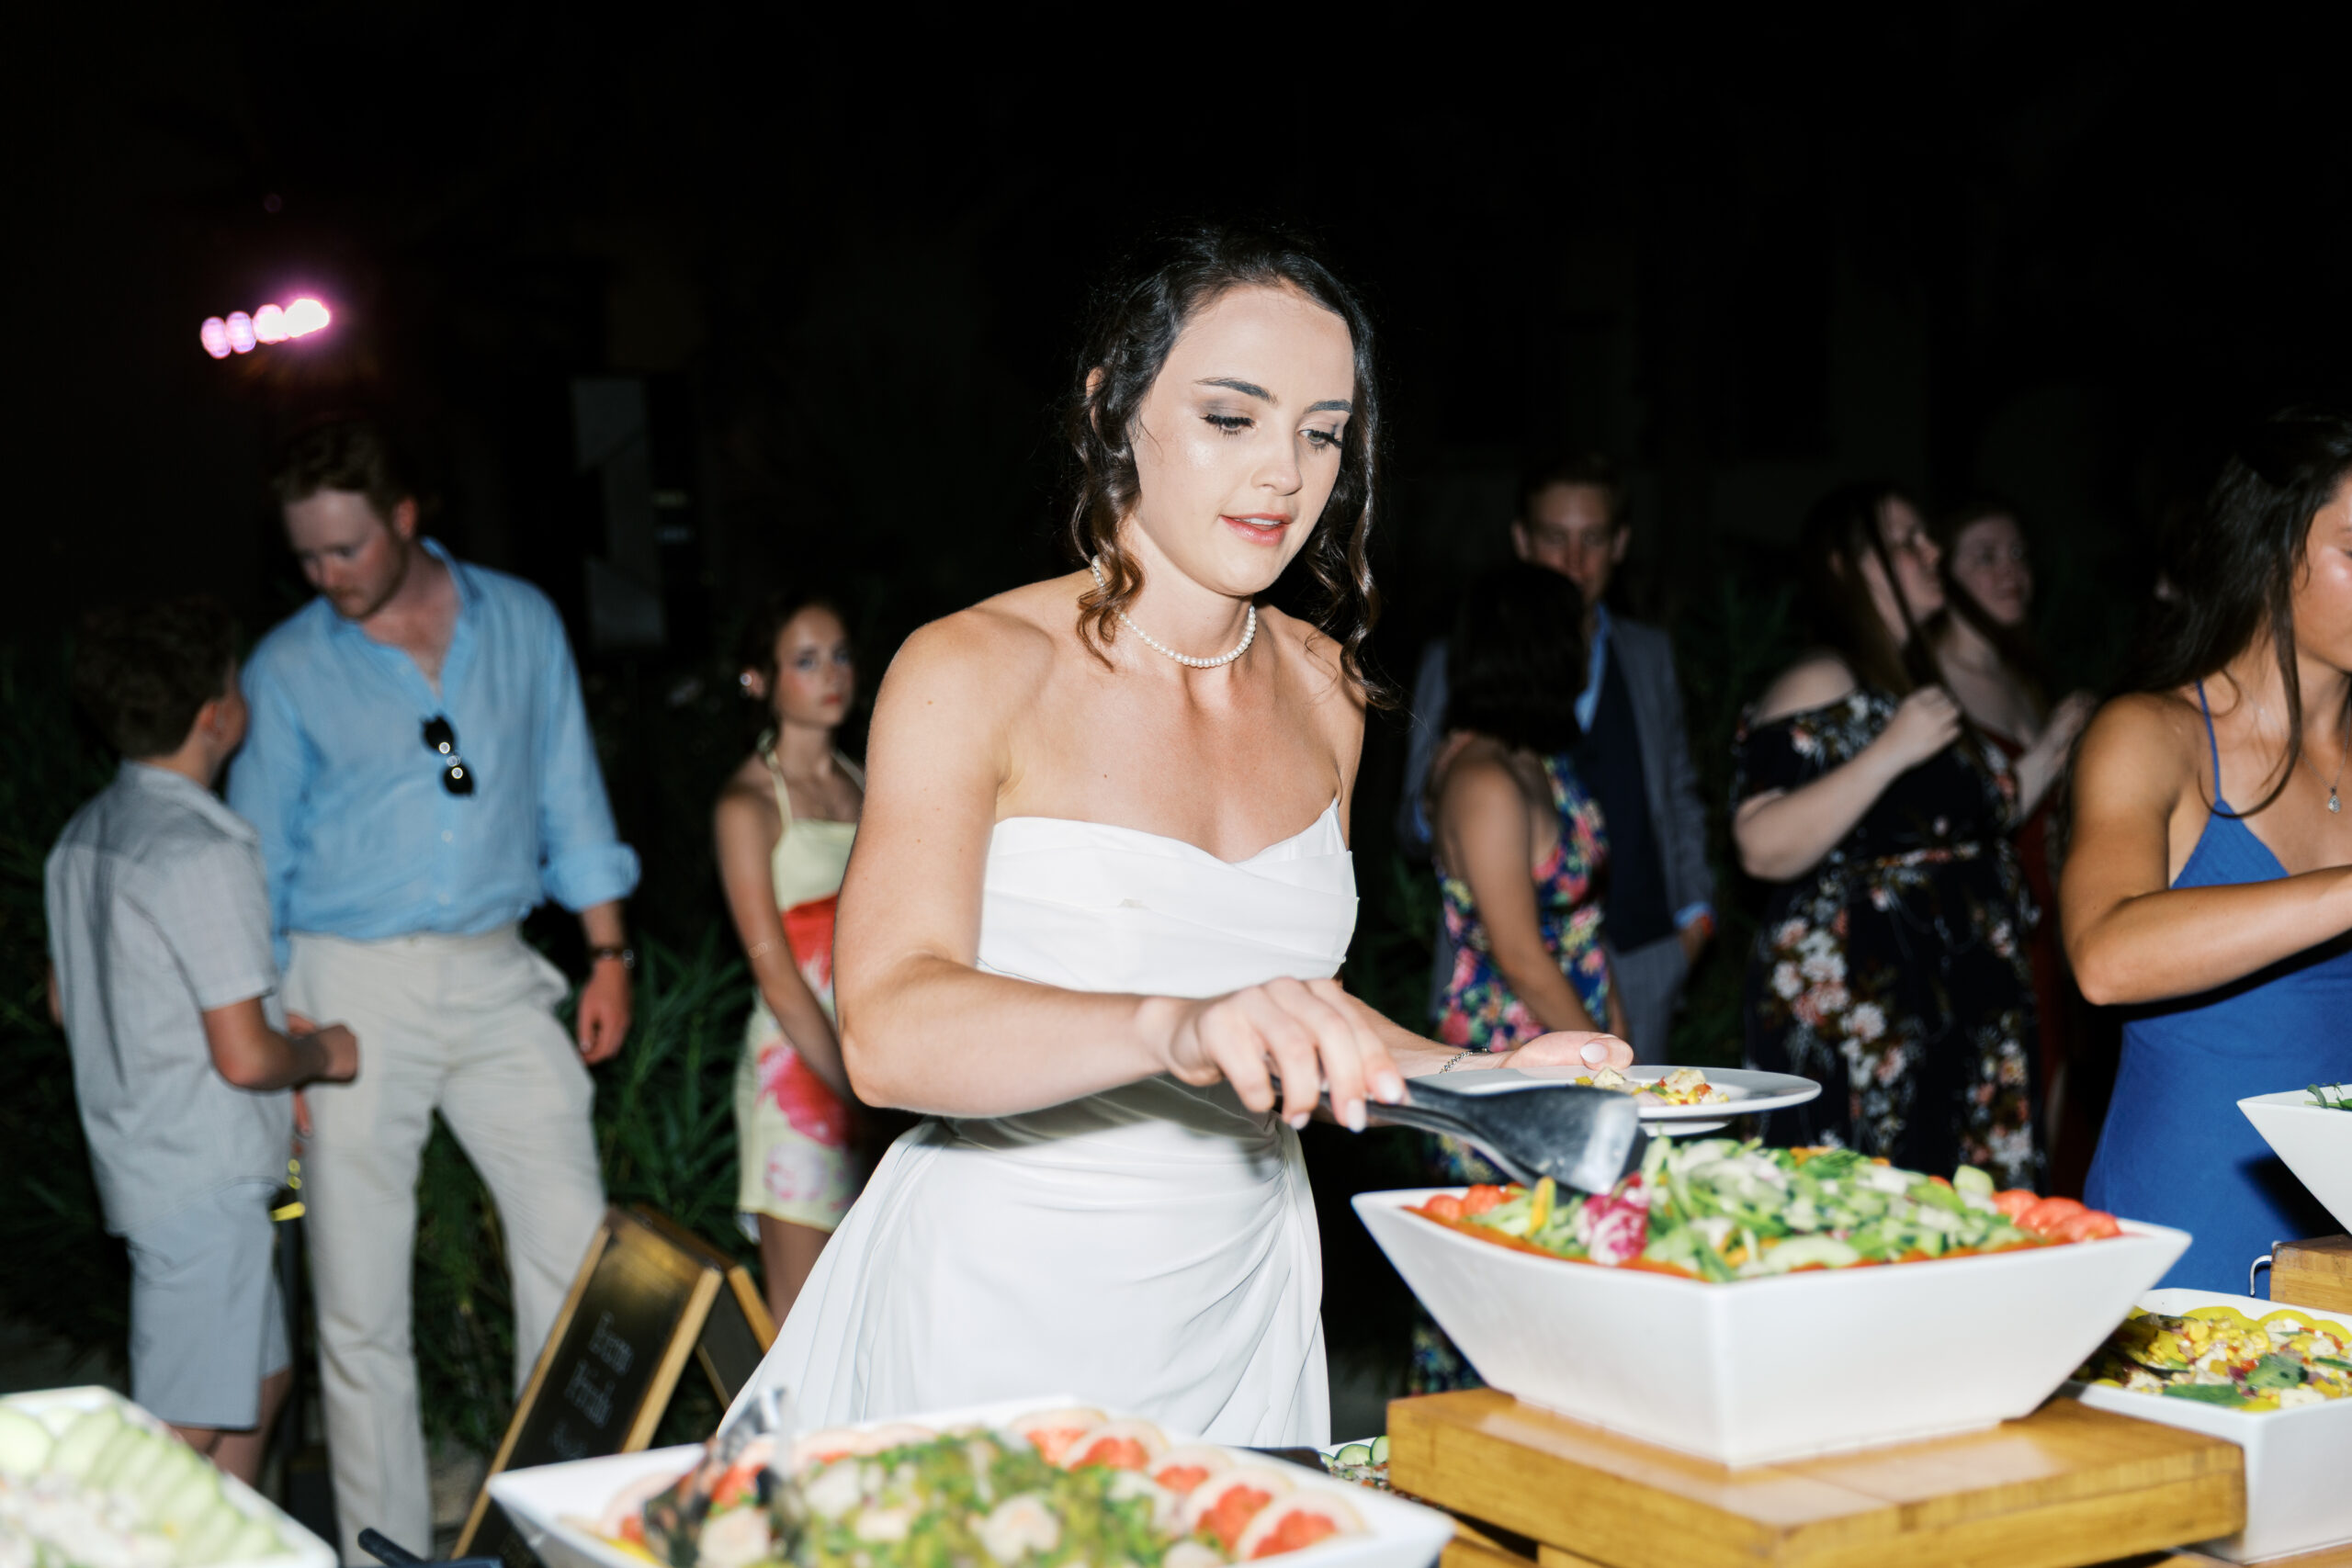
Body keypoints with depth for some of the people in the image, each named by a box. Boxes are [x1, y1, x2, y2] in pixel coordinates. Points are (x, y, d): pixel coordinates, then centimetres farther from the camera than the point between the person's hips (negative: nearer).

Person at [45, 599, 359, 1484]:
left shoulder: (86, 835, 8)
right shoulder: (204, 853, -21)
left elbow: (64, 1003, 20)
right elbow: (245, 1057, -23)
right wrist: (321, 1054, -2)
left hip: (137, 1166, 10)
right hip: (204, 1178, -10)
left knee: (259, 1379, 22)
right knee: (184, 1436, -3)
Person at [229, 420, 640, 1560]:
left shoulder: (520, 622, 5)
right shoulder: (286, 669, 0)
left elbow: (569, 794, 11)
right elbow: (261, 860, 4)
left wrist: (607, 954, 7)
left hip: (497, 978, 2)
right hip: (354, 988, -2)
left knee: (574, 1244, 0)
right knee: (359, 1293, 1)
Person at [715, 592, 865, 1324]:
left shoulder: (859, 785, 13)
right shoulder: (748, 804, -5)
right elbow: (776, 974, -10)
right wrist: (856, 1088, -16)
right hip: (798, 1063, -6)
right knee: (797, 1319, -4)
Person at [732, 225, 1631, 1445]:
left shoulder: (1321, 689, 7)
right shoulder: (971, 672, -12)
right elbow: (889, 1032, -27)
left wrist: (1485, 1077, 2)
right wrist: (1180, 1027, -41)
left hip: (1239, 1296, 5)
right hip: (1004, 1310, -5)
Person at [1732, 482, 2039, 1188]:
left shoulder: (1922, 687, 18)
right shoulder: (1818, 689, -9)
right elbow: (1763, 847, -21)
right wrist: (1891, 752, -22)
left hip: (1956, 1011, 9)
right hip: (1851, 1012, -9)